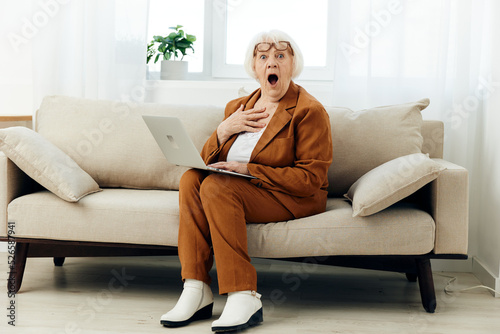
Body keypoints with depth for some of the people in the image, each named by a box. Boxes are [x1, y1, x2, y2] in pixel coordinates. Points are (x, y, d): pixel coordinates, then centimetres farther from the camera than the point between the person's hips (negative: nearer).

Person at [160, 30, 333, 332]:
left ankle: (244, 297, -30)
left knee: (216, 187, -29)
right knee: (191, 179, -20)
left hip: (294, 199, -6)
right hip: (237, 190, 6)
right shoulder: (237, 108, 13)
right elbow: (207, 162, 13)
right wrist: (224, 130, -6)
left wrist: (248, 170, -20)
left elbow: (310, 179, -15)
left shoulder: (310, 111, -7)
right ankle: (196, 291, -26)